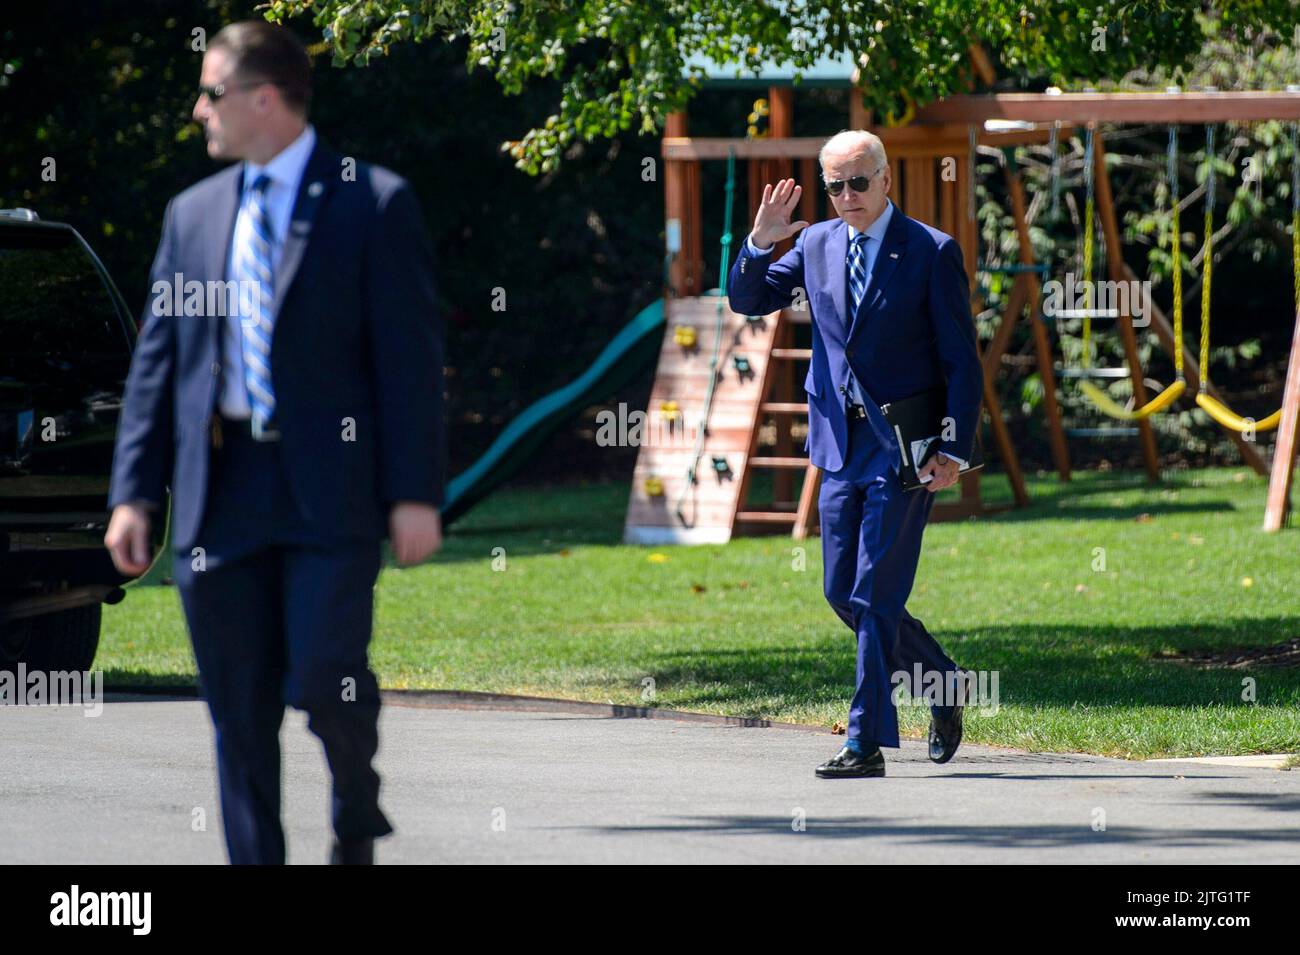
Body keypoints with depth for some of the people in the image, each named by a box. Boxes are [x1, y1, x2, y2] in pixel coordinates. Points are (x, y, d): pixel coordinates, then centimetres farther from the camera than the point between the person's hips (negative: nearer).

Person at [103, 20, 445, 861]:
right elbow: (157, 360, 13)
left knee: (324, 678, -12)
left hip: (328, 492, -5)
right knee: (238, 710, 4)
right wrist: (135, 493, 5)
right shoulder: (193, 213, 13)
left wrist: (415, 495, -11)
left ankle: (358, 817, 18)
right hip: (219, 493, 5)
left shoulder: (374, 206, -2)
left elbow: (411, 357, -4)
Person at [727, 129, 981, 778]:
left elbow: (962, 361, -6)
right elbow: (746, 301, 12)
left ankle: (868, 743, -6)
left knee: (875, 595, -9)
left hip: (905, 449, -6)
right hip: (841, 446, 6)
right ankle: (940, 683, 28)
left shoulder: (932, 253, -6)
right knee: (843, 593, 8)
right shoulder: (817, 244, 8)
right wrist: (760, 243, -7)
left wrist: (953, 450, -13)